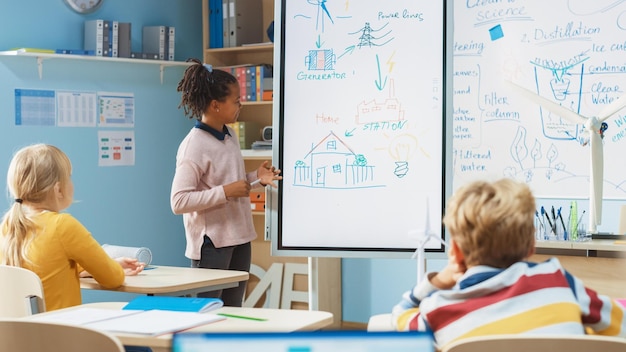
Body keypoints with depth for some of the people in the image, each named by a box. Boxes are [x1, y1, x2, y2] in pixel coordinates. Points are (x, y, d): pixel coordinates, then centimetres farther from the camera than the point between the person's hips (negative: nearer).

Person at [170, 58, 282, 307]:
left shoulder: (231, 136, 8)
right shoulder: (194, 146, -18)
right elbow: (179, 202, -22)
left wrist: (256, 178, 3)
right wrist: (225, 192, -25)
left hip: (239, 238, 8)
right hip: (211, 242, -8)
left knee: (233, 311, 14)